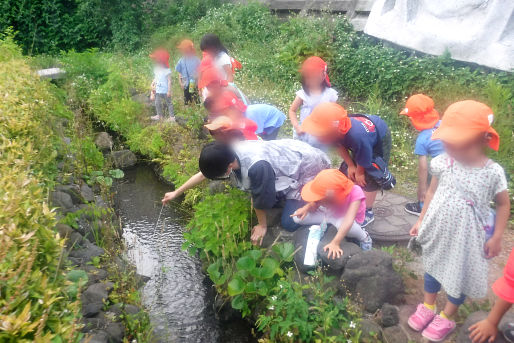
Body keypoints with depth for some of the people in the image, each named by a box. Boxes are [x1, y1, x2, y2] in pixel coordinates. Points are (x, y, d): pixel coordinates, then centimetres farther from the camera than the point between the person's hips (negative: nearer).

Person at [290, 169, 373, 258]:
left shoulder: (355, 193, -38)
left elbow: (348, 221, -46)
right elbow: (315, 203, -7)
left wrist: (335, 243, -52)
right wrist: (307, 207, -28)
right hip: (328, 212, 4)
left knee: (341, 224, -42)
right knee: (297, 217, -14)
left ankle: (364, 237, -8)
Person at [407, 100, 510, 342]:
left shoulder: (493, 172, -20)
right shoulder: (443, 163, -14)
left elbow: (503, 204, -5)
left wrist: (496, 237, -5)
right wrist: (421, 220, 7)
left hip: (468, 237, -2)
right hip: (439, 230, 2)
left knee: (460, 276, 14)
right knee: (433, 267, 20)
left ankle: (446, 317, 37)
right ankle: (427, 307, 44)